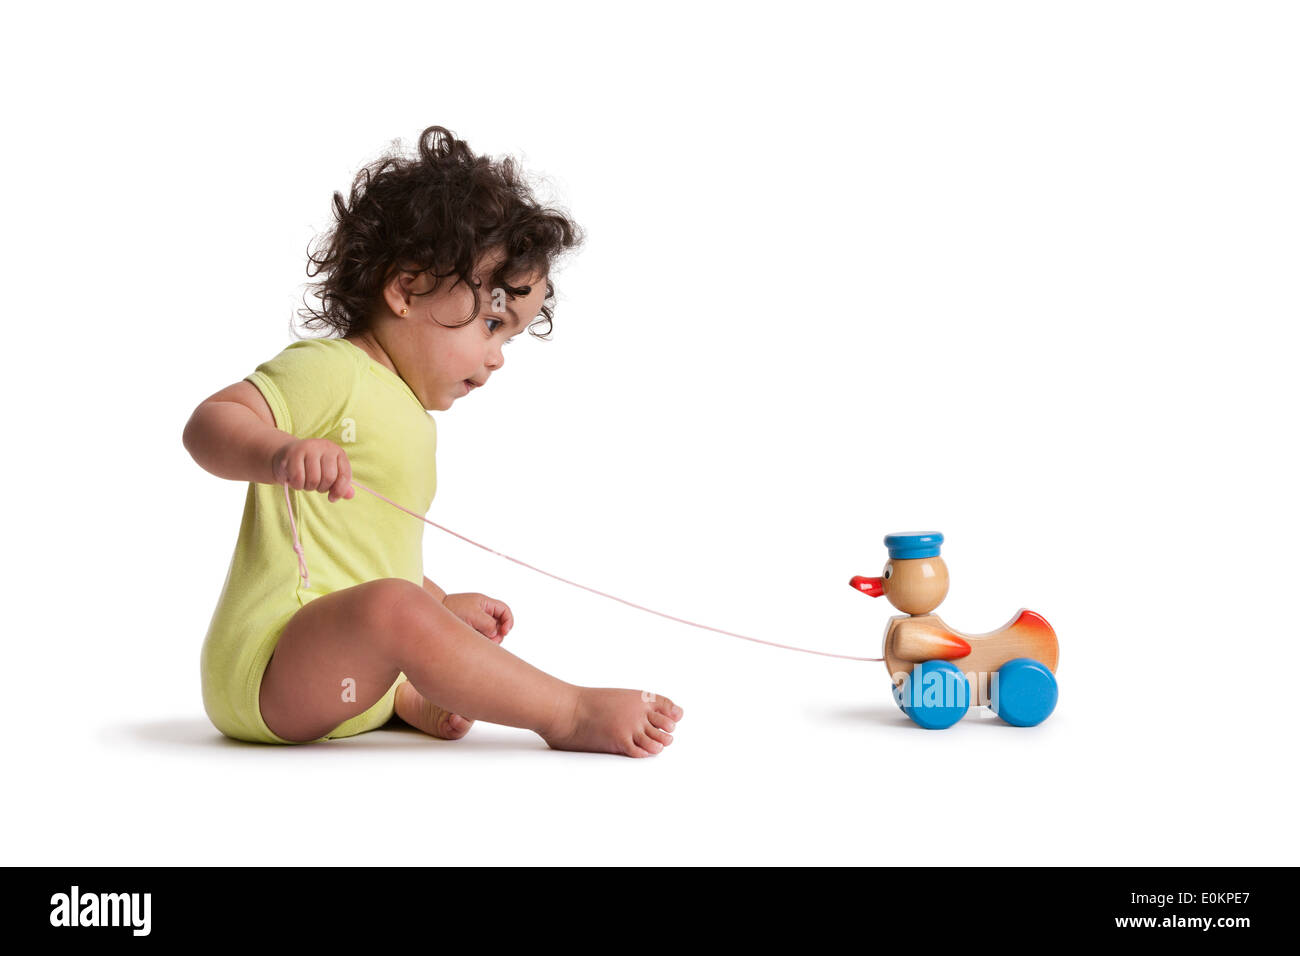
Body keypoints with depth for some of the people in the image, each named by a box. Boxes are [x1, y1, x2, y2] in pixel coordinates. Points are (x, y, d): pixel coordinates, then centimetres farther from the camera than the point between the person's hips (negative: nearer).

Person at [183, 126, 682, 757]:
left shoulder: (413, 419, 22)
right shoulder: (329, 370, -8)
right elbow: (208, 423, -21)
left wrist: (444, 607, 22)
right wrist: (281, 452, -38)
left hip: (357, 666, 11)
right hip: (266, 673, -11)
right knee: (390, 607, -36)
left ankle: (409, 699, -2)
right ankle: (569, 715, -25)